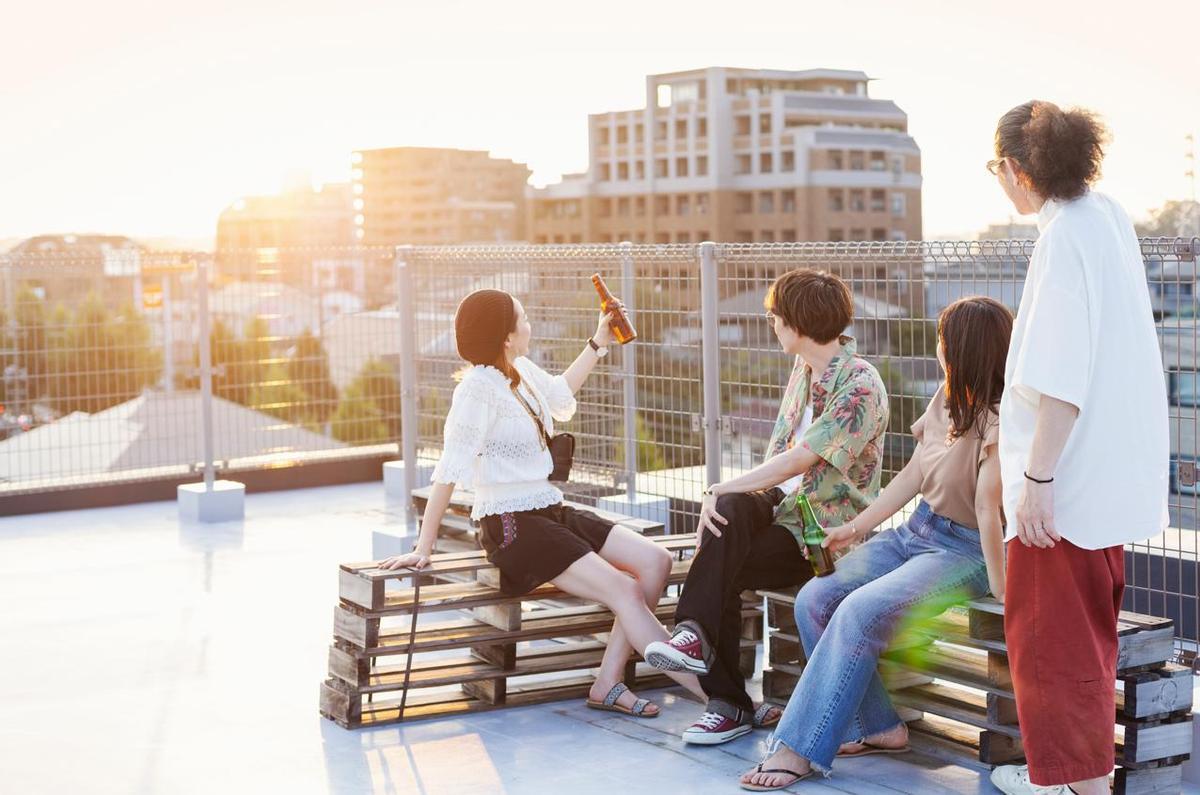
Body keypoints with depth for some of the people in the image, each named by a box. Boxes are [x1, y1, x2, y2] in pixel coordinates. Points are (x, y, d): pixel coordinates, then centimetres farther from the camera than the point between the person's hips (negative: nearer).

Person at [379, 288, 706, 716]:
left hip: (551, 511, 9)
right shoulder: (478, 387, -18)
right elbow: (449, 472, -20)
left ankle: (608, 684, -5)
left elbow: (561, 395, 33)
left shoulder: (524, 372, 8)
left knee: (654, 561, -6)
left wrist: (598, 343, 31)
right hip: (512, 525, -9)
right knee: (624, 590, -22)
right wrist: (423, 548, -21)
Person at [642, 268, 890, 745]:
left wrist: (722, 489, -18)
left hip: (826, 531, -7)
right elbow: (777, 454, 12)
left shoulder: (860, 386, -14)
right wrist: (725, 497, -5)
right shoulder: (803, 372, 15)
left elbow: (796, 461, -21)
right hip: (784, 507, 7)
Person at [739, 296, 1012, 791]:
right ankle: (877, 728, 1)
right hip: (915, 530, 9)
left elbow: (987, 511, -24)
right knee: (814, 599, -7)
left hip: (963, 550, -9)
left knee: (858, 613, -28)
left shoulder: (999, 424, -20)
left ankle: (800, 750, -21)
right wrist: (856, 527, 15)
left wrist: (1001, 592, -23)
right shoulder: (947, 398, 6)